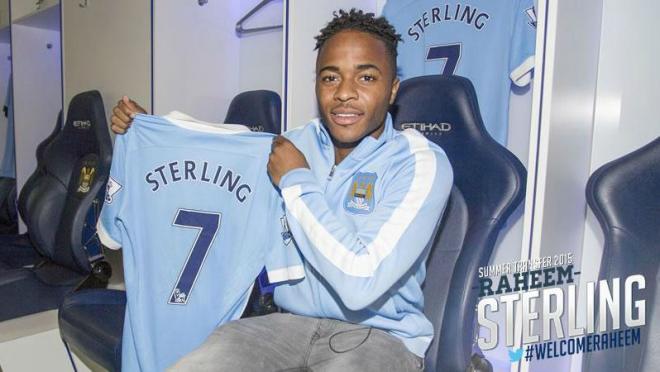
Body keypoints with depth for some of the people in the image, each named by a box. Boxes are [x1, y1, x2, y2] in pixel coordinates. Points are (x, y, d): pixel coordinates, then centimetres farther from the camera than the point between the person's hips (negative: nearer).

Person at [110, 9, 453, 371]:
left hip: (380, 336, -2)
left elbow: (361, 284, -25)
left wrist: (296, 182, -16)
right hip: (291, 322, 3)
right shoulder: (296, 143, 3)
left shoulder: (420, 163, -13)